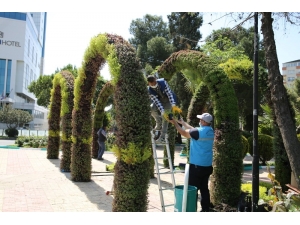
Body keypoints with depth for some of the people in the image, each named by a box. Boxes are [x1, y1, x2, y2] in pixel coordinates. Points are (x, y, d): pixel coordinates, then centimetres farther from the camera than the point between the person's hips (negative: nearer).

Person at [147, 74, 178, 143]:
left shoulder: (163, 82, -25)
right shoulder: (150, 90, -22)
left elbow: (169, 93, -27)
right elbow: (156, 101, -27)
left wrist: (173, 104, -38)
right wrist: (162, 111, -38)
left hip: (169, 100, -2)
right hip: (160, 101, 2)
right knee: (152, 109, -26)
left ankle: (162, 137, -13)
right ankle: (159, 124, -2)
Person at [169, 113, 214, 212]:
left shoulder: (199, 132, -18)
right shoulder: (210, 131, 7)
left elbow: (184, 133, -6)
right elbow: (192, 130, 16)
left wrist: (175, 123, 6)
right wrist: (182, 122, 23)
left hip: (197, 165, -8)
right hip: (207, 165, 8)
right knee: (204, 188, 14)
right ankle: (205, 209, 19)